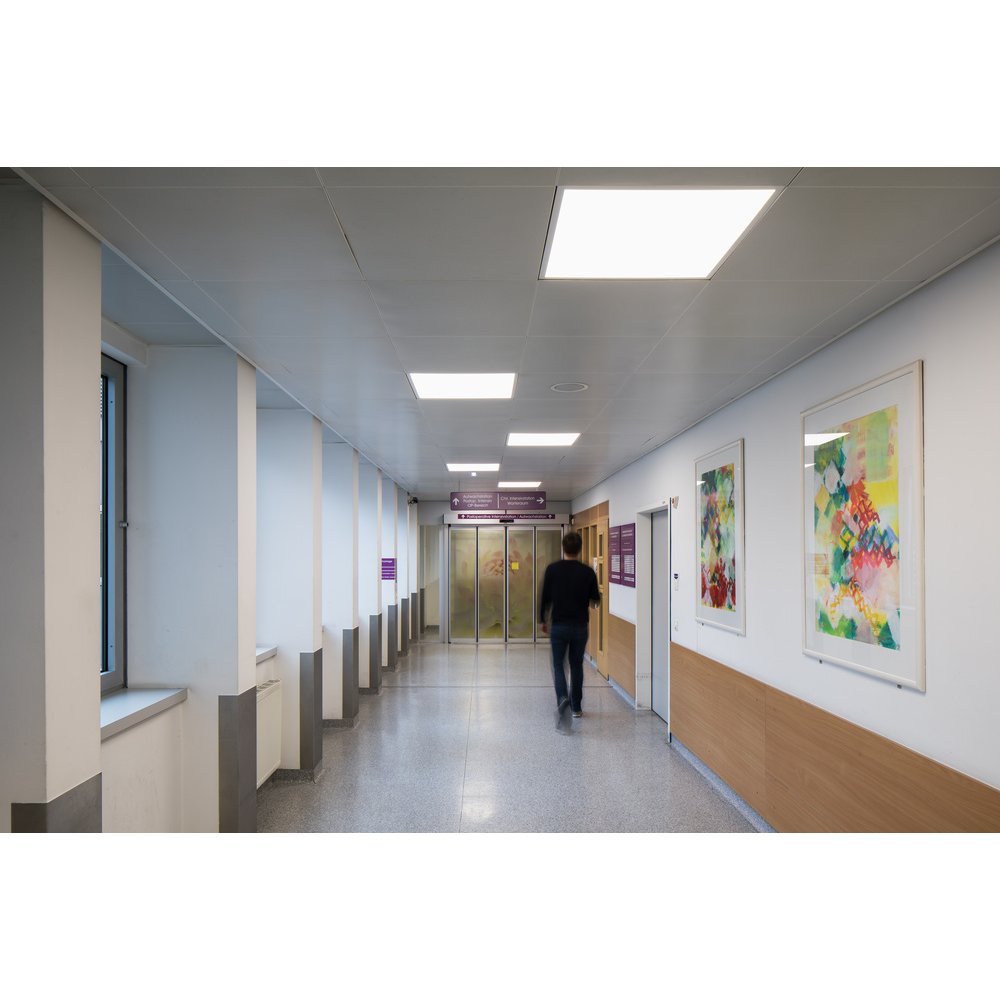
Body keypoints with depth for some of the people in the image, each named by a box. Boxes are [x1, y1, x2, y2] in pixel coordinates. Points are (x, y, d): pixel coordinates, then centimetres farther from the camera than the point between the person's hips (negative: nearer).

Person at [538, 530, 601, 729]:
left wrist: (542, 620, 10)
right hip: (580, 627, 1)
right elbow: (595, 600, 3)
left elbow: (545, 597, -4)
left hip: (558, 626, -1)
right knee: (577, 666, 17)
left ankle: (563, 699, -17)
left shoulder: (552, 569, -7)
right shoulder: (588, 572, -5)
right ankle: (576, 707, 25)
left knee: (558, 665, 8)